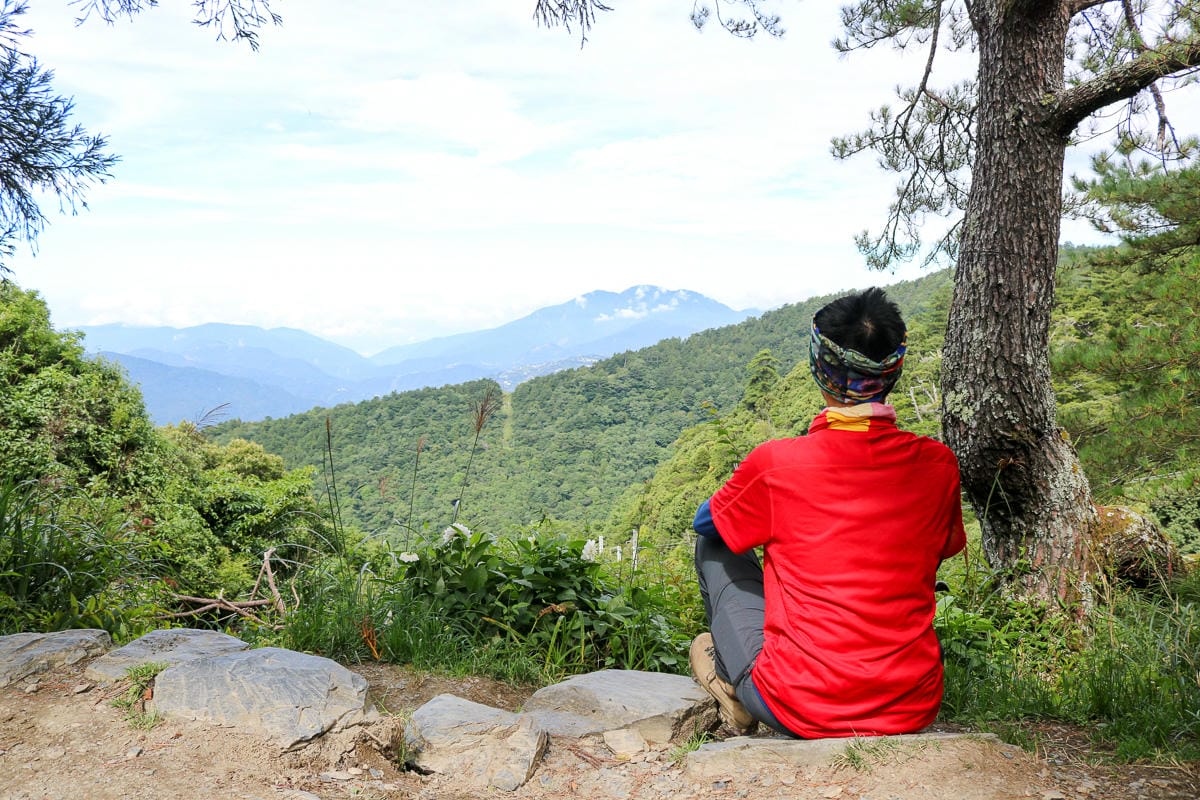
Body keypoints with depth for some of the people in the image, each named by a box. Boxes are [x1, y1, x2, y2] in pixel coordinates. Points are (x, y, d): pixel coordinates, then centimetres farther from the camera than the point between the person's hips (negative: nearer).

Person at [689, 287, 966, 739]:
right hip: (913, 710, 4)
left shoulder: (775, 463, -15)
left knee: (714, 544, 16)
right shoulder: (939, 464, -6)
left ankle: (737, 693, 26)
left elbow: (706, 521, 6)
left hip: (802, 713, -3)